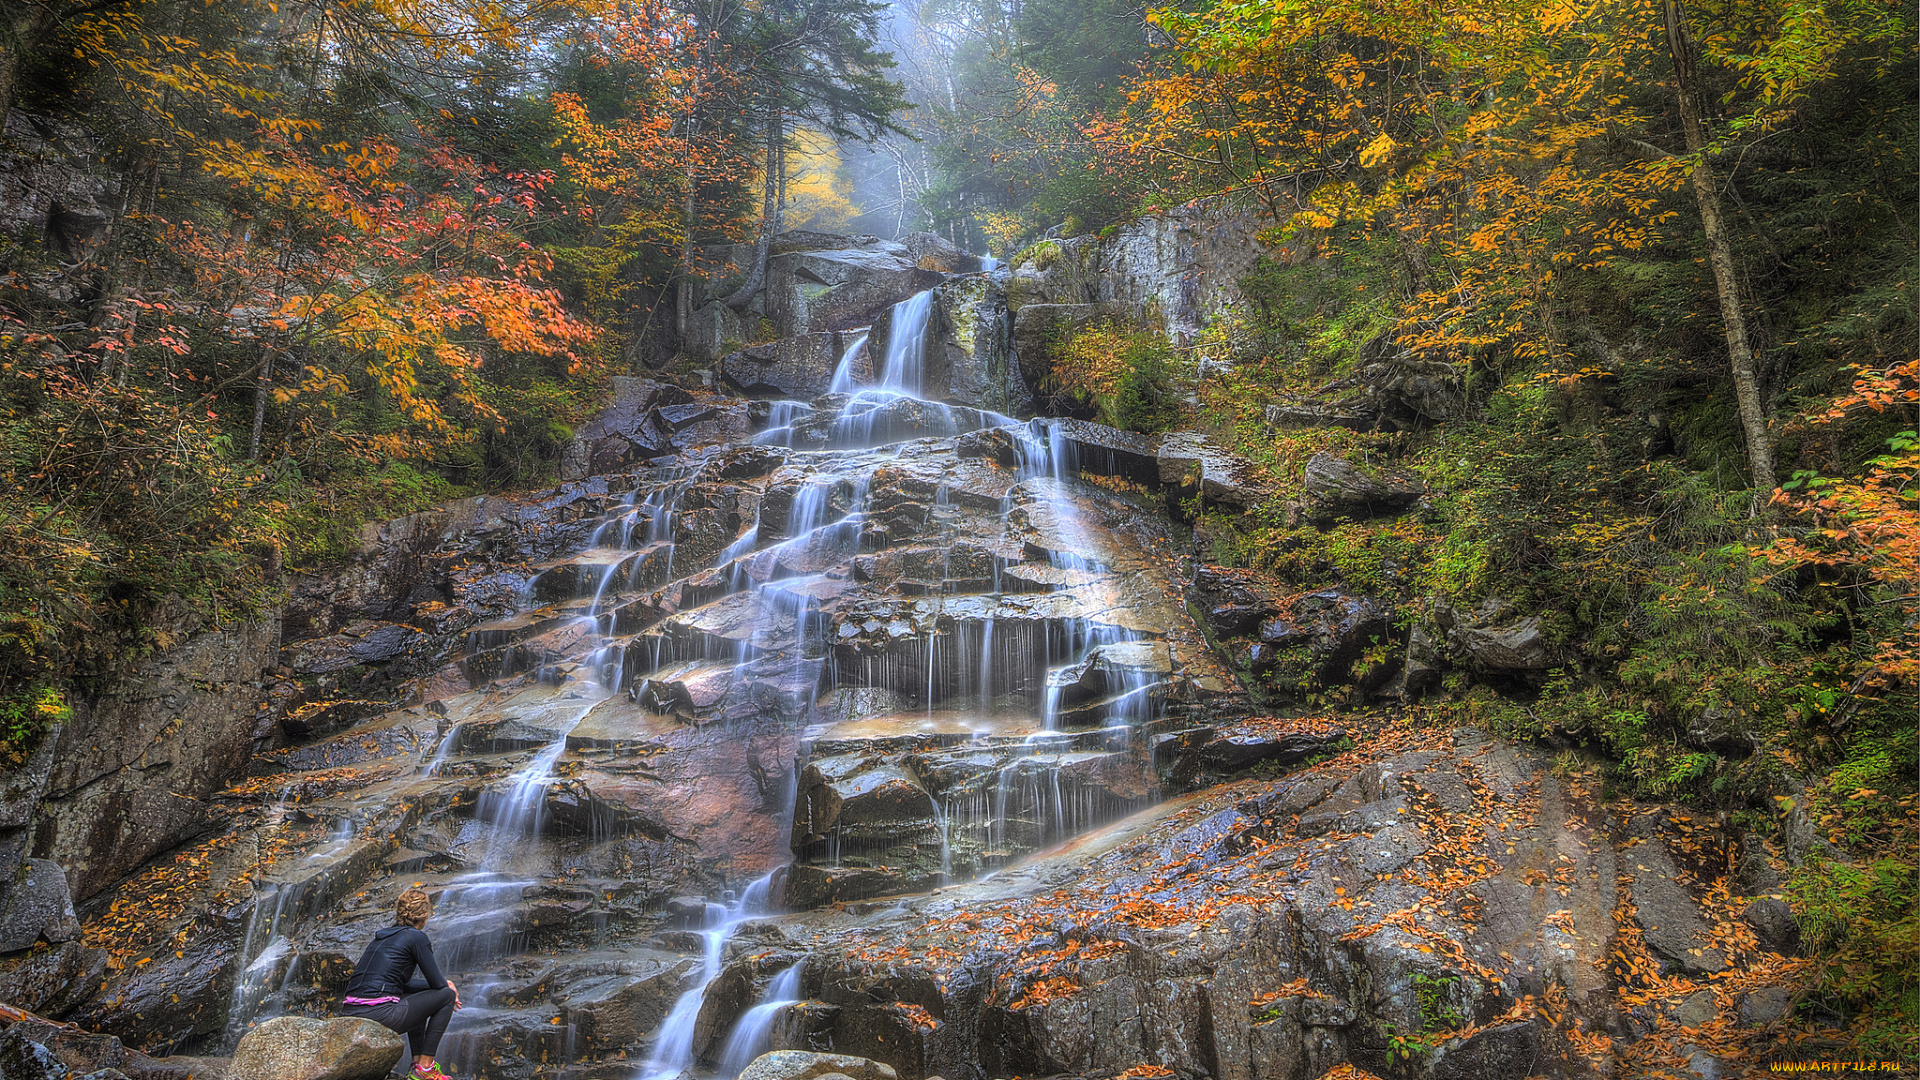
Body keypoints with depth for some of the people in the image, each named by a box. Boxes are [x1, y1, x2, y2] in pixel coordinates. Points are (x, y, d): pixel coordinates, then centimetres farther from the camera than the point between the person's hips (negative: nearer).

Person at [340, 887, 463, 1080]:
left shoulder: (384, 936, 21)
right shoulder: (415, 936, -3)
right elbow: (437, 983, 1)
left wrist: (443, 984, 31)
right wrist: (449, 990, 23)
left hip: (351, 1014, 9)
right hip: (379, 1016, -9)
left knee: (415, 997, 33)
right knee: (447, 995, 9)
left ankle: (418, 1061, 25)